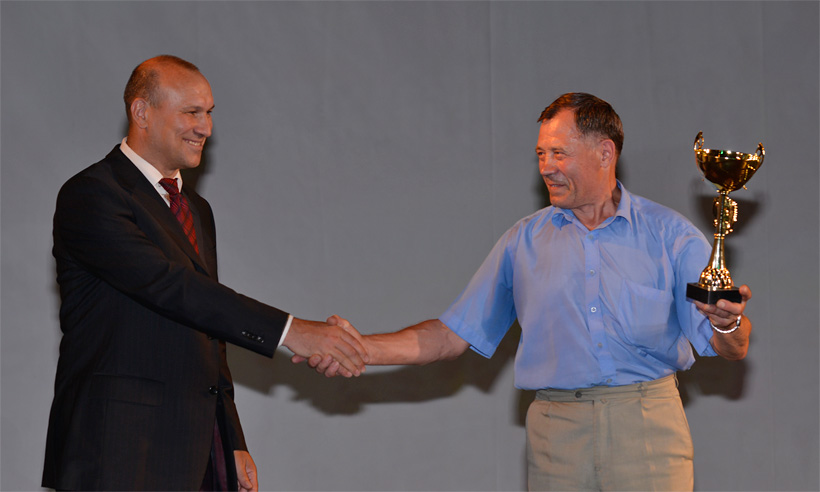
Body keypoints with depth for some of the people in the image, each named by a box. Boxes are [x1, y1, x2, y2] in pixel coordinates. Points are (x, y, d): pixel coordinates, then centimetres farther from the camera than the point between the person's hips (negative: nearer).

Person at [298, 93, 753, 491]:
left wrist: (727, 324, -23)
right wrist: (359, 348, -1)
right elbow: (453, 335, 10)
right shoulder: (525, 241, 12)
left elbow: (733, 349, 0)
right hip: (557, 433, 2)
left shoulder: (668, 234, 4)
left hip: (648, 428, -2)